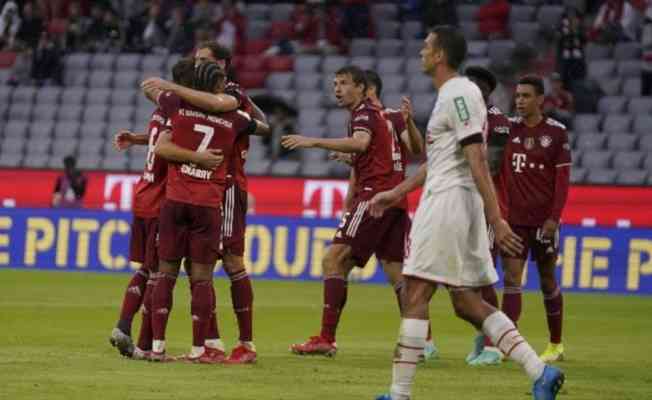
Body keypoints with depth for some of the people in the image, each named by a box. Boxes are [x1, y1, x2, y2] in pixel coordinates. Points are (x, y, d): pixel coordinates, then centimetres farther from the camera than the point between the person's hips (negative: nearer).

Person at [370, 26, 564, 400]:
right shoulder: (453, 94, 18)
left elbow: (477, 160, -20)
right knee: (466, 303, 10)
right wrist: (397, 193, 33)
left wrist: (495, 218, -24)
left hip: (448, 202, -10)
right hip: (444, 199, 10)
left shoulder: (459, 94, -13)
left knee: (415, 297, -6)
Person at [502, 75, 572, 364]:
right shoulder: (509, 128, 4)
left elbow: (562, 178, -6)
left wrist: (554, 217, -12)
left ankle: (556, 345, 22)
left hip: (543, 219, -2)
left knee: (547, 280, 8)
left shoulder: (556, 132, -4)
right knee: (511, 277, -7)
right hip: (514, 218, 2)